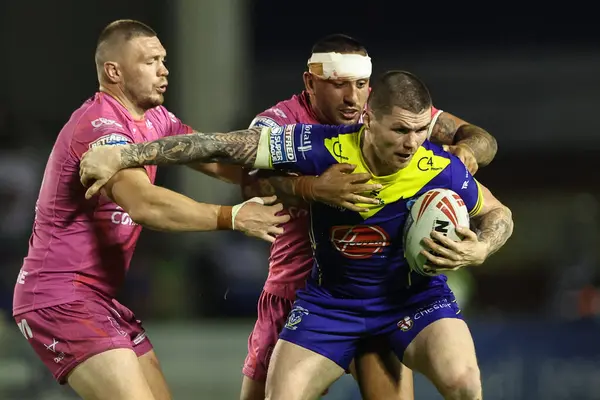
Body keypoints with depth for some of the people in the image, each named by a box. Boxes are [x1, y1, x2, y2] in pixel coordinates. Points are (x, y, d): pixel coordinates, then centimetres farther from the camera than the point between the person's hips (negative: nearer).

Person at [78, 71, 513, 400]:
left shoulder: (442, 169, -23)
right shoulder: (324, 148, -26)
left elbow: (498, 214, -3)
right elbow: (226, 145, -22)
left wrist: (479, 250, -27)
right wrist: (123, 155, -23)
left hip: (415, 294, -1)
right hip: (331, 299, 1)